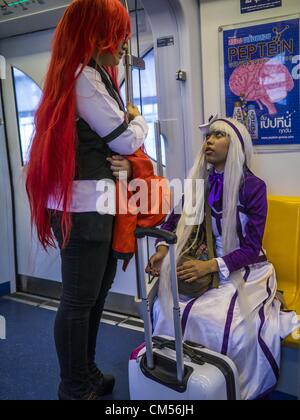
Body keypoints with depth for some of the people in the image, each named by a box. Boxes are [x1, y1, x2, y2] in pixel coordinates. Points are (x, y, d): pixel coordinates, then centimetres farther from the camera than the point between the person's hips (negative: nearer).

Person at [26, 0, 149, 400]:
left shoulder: (93, 76, 19)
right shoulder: (83, 76, -14)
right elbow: (127, 139, -12)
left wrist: (123, 162, -3)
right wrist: (139, 120, 10)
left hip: (97, 202, 10)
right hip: (82, 206, -10)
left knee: (96, 293, 17)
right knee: (79, 300, 0)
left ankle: (87, 375, 33)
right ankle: (75, 391, 17)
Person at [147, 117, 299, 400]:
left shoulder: (253, 186, -11)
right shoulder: (199, 181, 3)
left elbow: (251, 248, -13)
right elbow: (174, 220, 7)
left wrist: (211, 266, -27)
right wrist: (163, 249, -14)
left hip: (246, 270, -4)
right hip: (206, 267, 4)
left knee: (225, 323, -29)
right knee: (165, 308, -19)